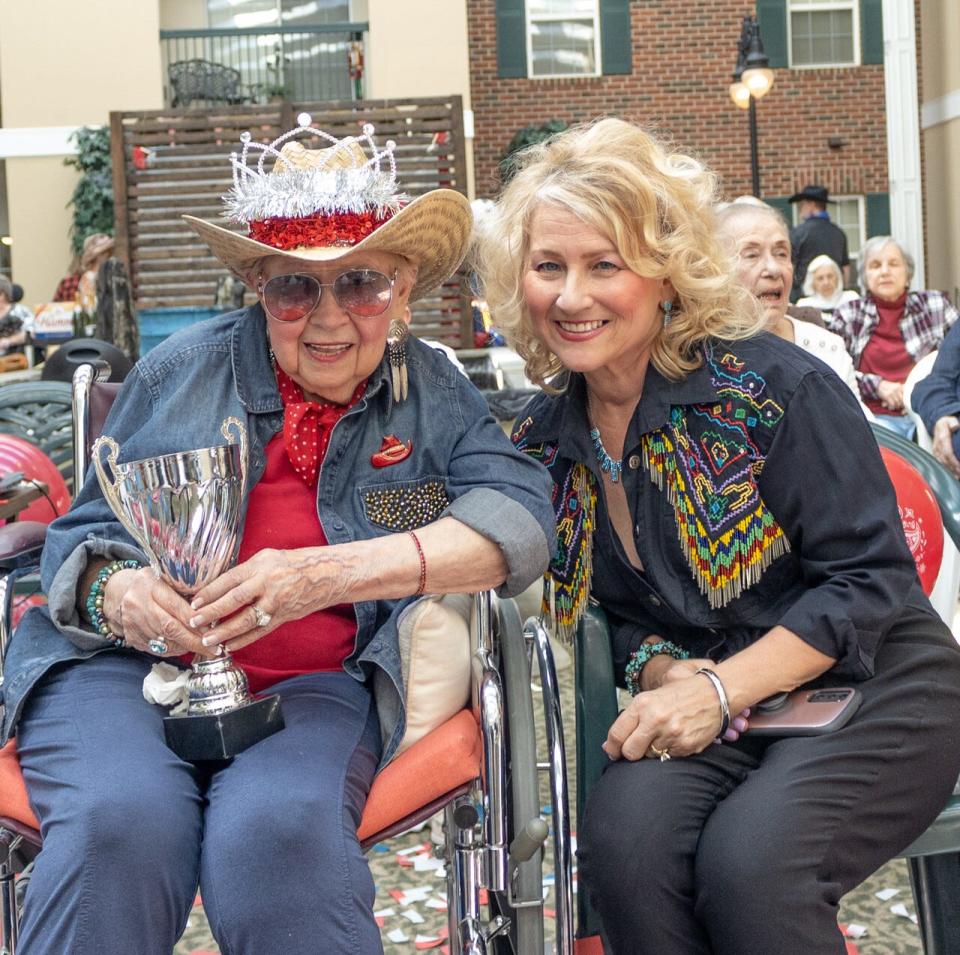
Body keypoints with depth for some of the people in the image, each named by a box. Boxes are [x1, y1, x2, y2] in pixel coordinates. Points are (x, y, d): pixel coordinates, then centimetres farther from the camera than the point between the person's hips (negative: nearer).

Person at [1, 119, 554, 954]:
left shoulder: (432, 393, 9)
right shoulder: (184, 368, 8)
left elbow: (519, 516, -8)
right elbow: (83, 532, 13)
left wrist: (329, 574, -22)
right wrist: (116, 593, -15)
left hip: (321, 684, 0)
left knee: (277, 830, -33)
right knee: (124, 821, -31)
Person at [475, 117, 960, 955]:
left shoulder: (772, 385, -13)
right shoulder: (544, 438, 3)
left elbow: (869, 580, -13)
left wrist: (720, 688, -22)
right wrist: (665, 673, -12)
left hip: (869, 693, -4)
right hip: (710, 712, 4)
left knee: (749, 859, -31)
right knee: (622, 834, -27)